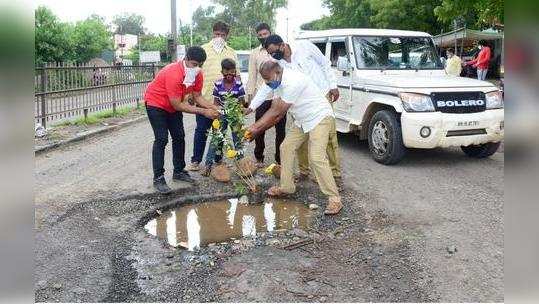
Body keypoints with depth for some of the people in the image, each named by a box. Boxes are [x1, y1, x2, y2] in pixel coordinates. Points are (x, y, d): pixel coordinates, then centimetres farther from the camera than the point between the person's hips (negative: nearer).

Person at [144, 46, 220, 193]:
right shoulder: (174, 74, -36)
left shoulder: (197, 74, -12)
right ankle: (158, 178, -8)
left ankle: (178, 172, 20)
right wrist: (204, 112, -33)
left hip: (173, 106, 8)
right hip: (155, 104, -8)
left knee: (179, 137, 8)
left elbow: (197, 96, -5)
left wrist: (213, 107, -22)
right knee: (161, 139, -13)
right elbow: (177, 105, -33)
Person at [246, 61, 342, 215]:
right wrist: (255, 127, -5)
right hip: (303, 120, 10)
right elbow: (274, 111, 4)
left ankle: (334, 199, -13)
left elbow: (277, 112, -24)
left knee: (317, 158, -20)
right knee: (286, 147, 9)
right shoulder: (280, 84, 3)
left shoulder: (292, 82, -28)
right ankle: (286, 187, 22)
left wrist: (256, 128, -17)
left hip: (320, 117, -10)